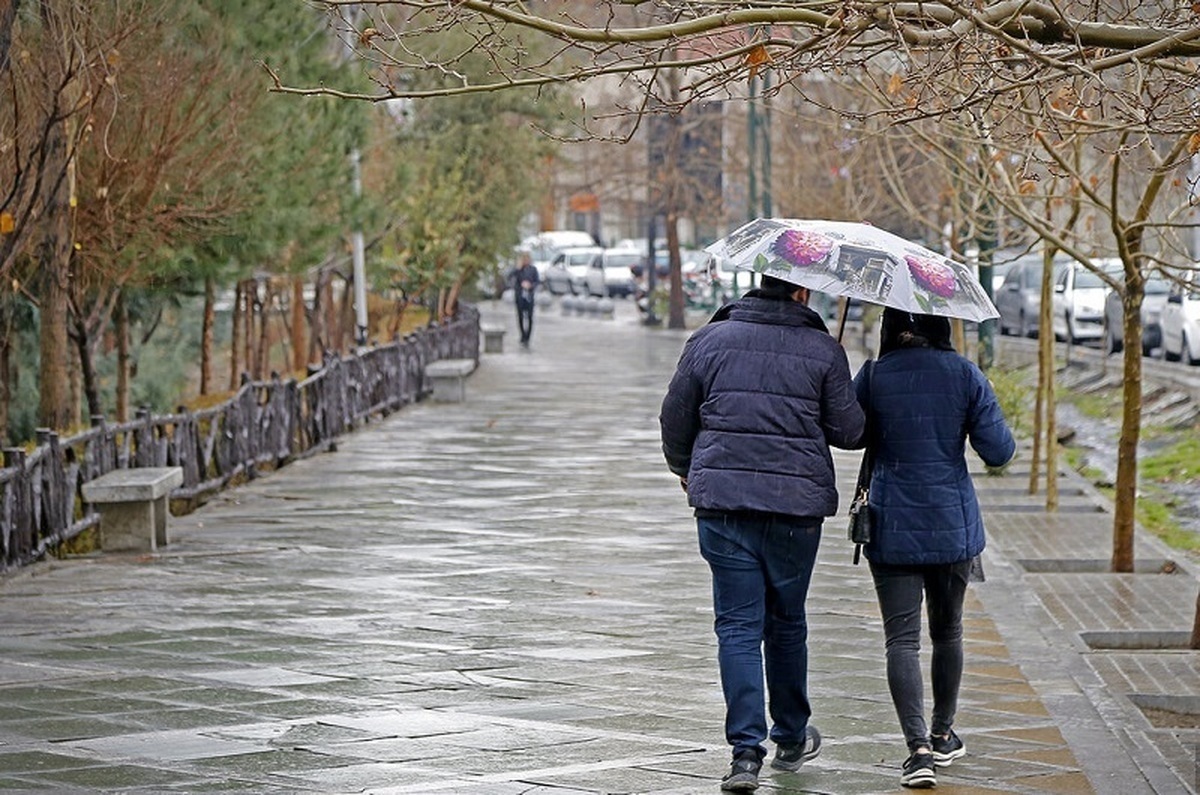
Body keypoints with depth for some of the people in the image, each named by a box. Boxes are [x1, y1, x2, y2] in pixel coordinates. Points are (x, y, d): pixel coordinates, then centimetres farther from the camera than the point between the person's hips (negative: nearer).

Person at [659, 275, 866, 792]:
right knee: (786, 621, 16)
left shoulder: (710, 340, 2)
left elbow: (675, 417, 7)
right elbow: (848, 431, -3)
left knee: (737, 625, 1)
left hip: (722, 502, 0)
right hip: (797, 502, 0)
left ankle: (746, 750, -10)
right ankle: (791, 739, 29)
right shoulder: (822, 350, -4)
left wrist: (684, 468, 26)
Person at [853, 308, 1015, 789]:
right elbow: (999, 452, -4)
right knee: (947, 632, 20)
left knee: (902, 638, -3)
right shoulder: (966, 376, -5)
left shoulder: (873, 378, -8)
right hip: (953, 527, 2)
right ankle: (943, 736, 32)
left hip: (892, 529, -2)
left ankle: (919, 748, -18)